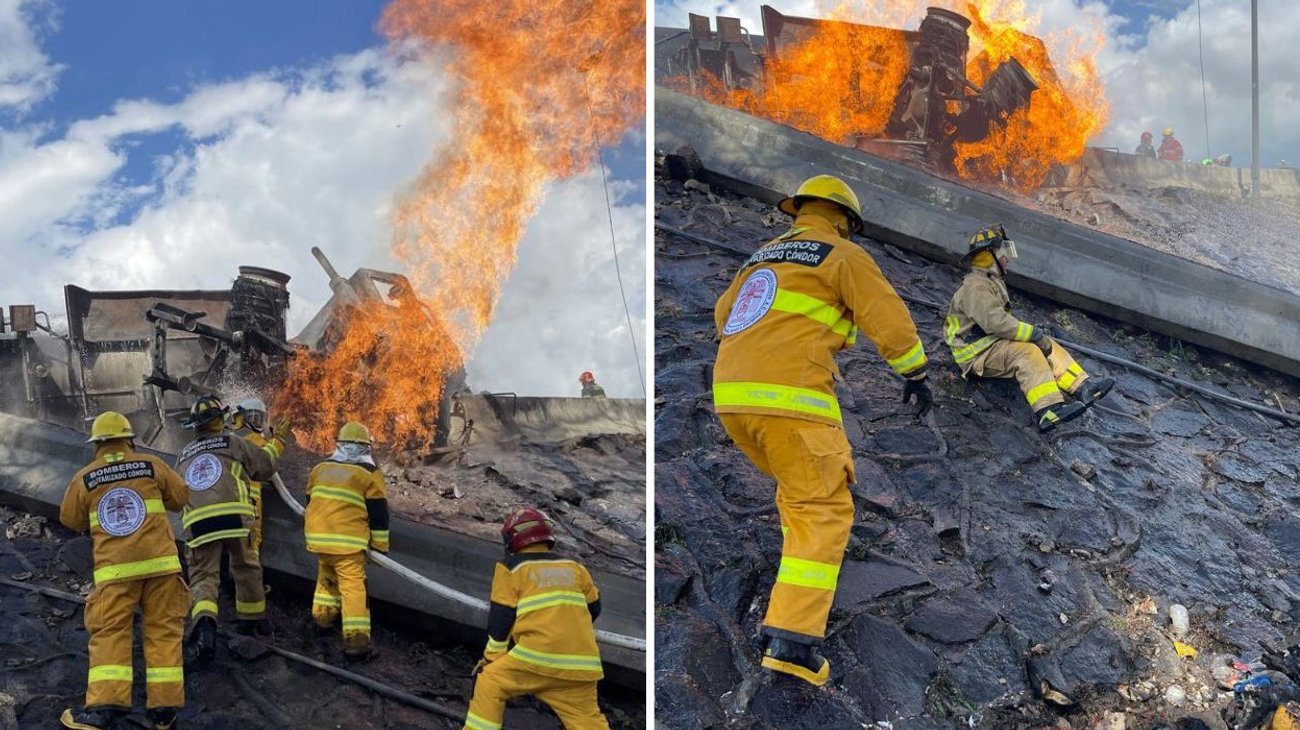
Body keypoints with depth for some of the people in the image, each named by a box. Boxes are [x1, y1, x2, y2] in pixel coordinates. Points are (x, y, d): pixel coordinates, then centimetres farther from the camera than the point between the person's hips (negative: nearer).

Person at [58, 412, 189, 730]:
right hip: (159, 560, 0)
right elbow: (181, 497, 14)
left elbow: (71, 520, 17)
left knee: (109, 633, 0)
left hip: (114, 568, 0)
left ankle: (105, 704, -14)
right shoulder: (151, 465, 6)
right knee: (162, 630, 3)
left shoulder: (84, 478, 6)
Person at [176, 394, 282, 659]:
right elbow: (266, 468, 16)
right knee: (246, 568, 19)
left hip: (197, 523, 2)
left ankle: (204, 620, -29)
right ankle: (251, 620, 32)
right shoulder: (233, 442, 12)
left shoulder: (184, 455, 23)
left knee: (202, 577, 0)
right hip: (234, 517, -2)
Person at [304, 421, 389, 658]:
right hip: (348, 540, -5)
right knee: (353, 585, -7)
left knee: (326, 574, 29)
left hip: (317, 537, 5)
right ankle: (355, 639, -14)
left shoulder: (320, 468, 14)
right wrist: (380, 544, 8)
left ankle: (323, 615, 38)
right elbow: (378, 512, 0)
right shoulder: (368, 474, 0)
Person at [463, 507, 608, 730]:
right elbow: (593, 608, 27)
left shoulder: (511, 568, 8)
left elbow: (500, 620, 6)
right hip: (581, 662, 4)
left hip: (539, 657, -4)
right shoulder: (575, 567, 19)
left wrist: (491, 659, 17)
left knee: (489, 683, 12)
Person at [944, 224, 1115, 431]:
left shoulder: (993, 282, 20)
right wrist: (1034, 333, -22)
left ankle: (1083, 387, -14)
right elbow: (996, 322, -28)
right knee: (1027, 352, -31)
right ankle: (1049, 412, -46)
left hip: (994, 344, 11)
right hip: (978, 354, -11)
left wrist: (1033, 333, 5)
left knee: (1048, 346, -1)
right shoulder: (975, 287, -17)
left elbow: (1003, 320, 21)